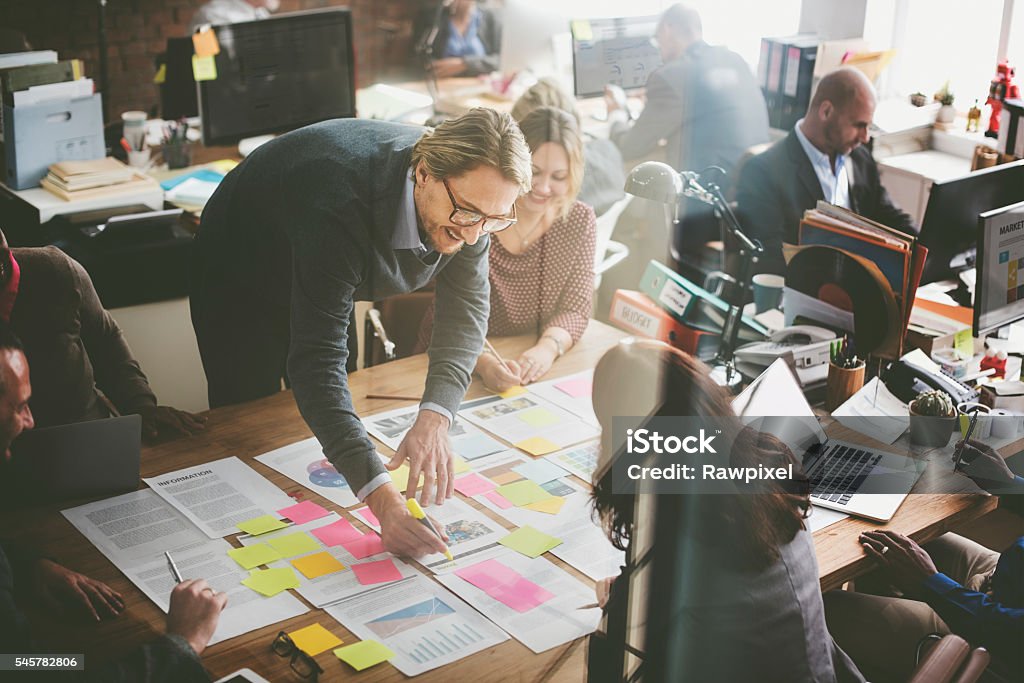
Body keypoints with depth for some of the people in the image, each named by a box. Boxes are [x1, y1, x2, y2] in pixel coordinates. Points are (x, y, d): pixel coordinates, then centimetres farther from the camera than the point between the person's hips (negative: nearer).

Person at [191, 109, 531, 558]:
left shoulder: (468, 190, -27)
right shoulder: (342, 205, -47)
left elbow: (467, 308, -22)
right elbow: (317, 361, -49)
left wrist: (434, 419, -41)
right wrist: (382, 499, -59)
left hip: (327, 281, 6)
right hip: (240, 281, -6)